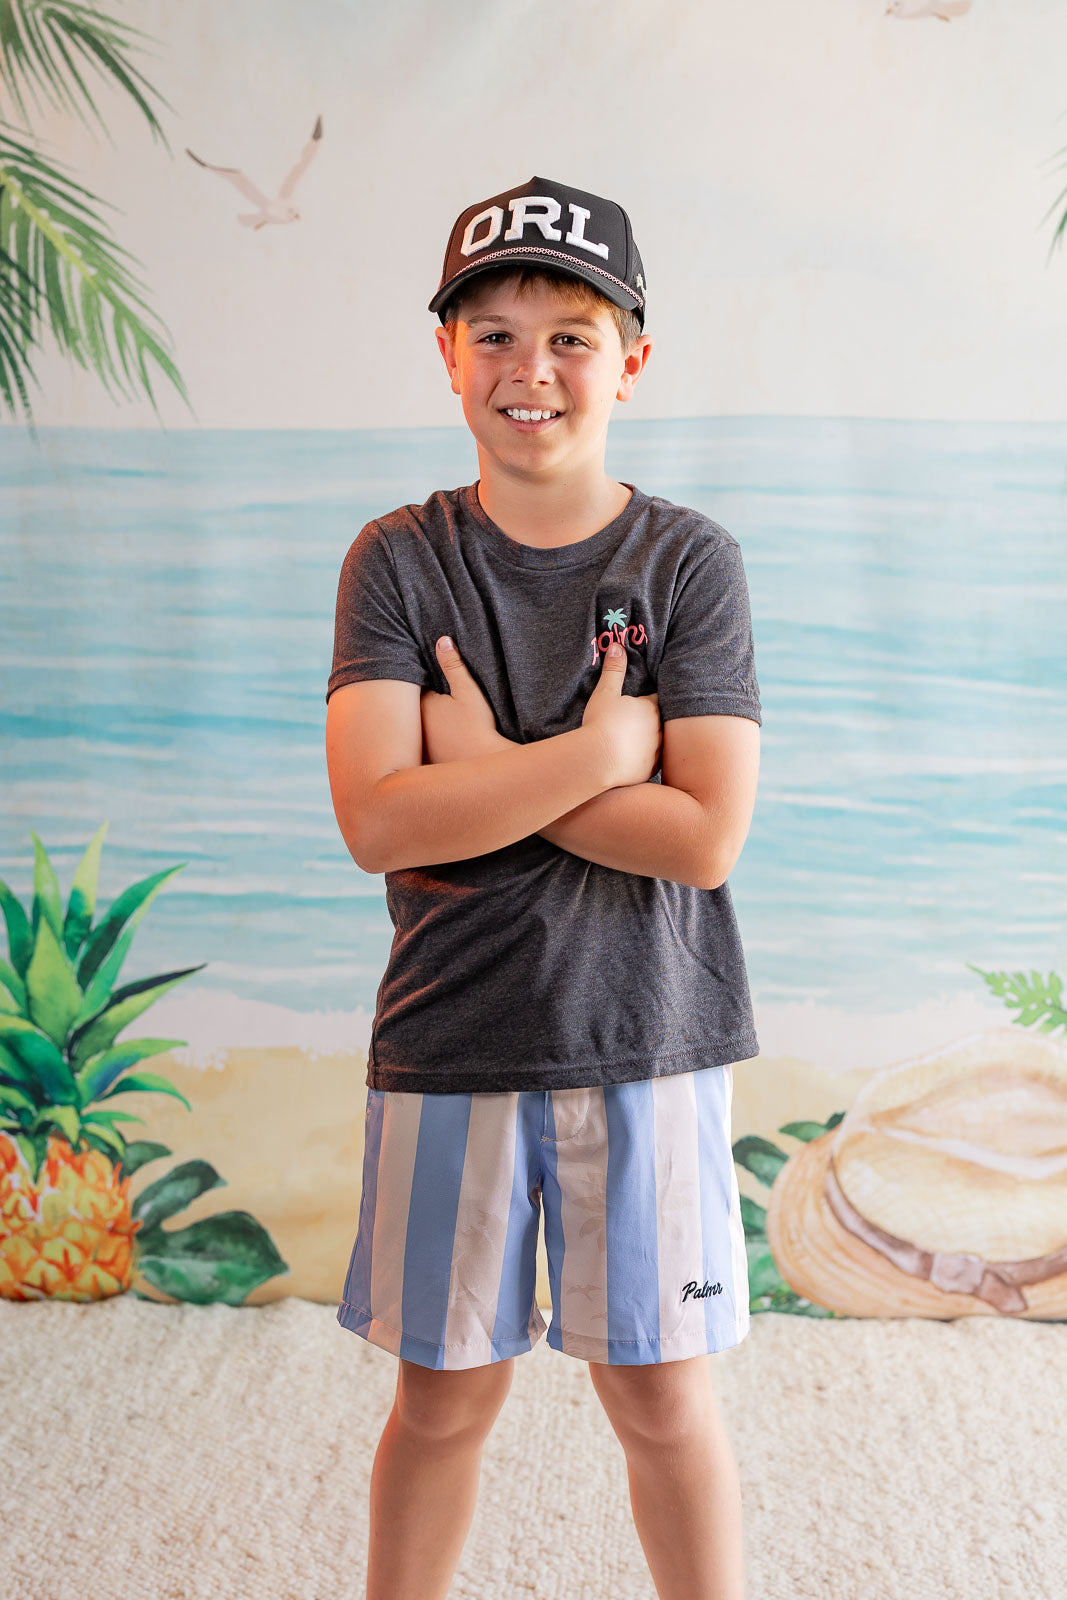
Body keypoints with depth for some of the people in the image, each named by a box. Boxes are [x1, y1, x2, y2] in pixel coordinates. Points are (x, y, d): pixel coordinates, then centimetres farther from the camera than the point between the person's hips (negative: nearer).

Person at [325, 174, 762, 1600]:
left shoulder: (689, 562, -3)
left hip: (645, 1042, -1)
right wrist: (603, 746, -16)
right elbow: (376, 821, -14)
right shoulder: (400, 561, -1)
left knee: (660, 1391, 11)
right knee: (446, 1392, 15)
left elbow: (706, 839, -13)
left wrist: (484, 768, -14)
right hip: (447, 1041, 1)